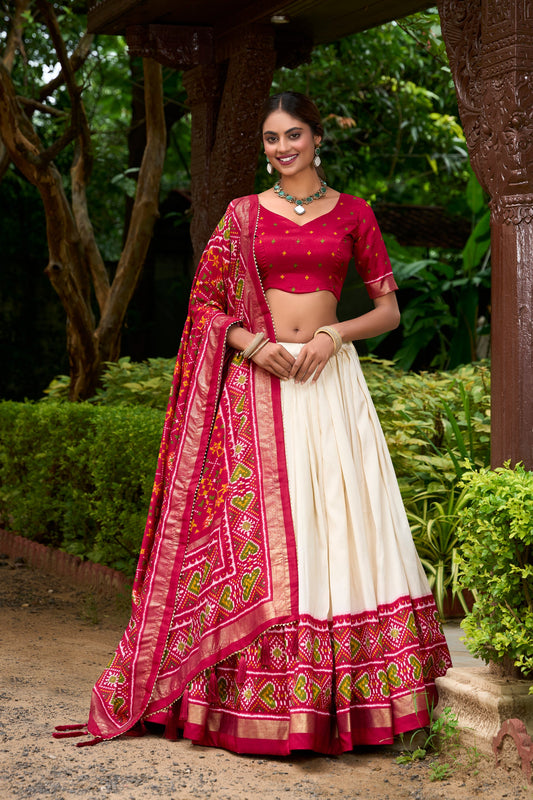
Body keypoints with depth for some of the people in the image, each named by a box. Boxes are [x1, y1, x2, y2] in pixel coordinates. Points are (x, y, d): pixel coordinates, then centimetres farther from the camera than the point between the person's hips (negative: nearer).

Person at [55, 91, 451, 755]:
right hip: (258, 382, 0)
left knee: (338, 521, -3)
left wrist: (334, 334, -8)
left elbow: (388, 309, 9)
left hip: (329, 379, 1)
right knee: (256, 532, -4)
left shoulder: (352, 213, 11)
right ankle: (261, 699, 3)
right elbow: (205, 303, 8)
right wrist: (252, 343, -10)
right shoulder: (243, 215, 10)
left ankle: (348, 695, 6)